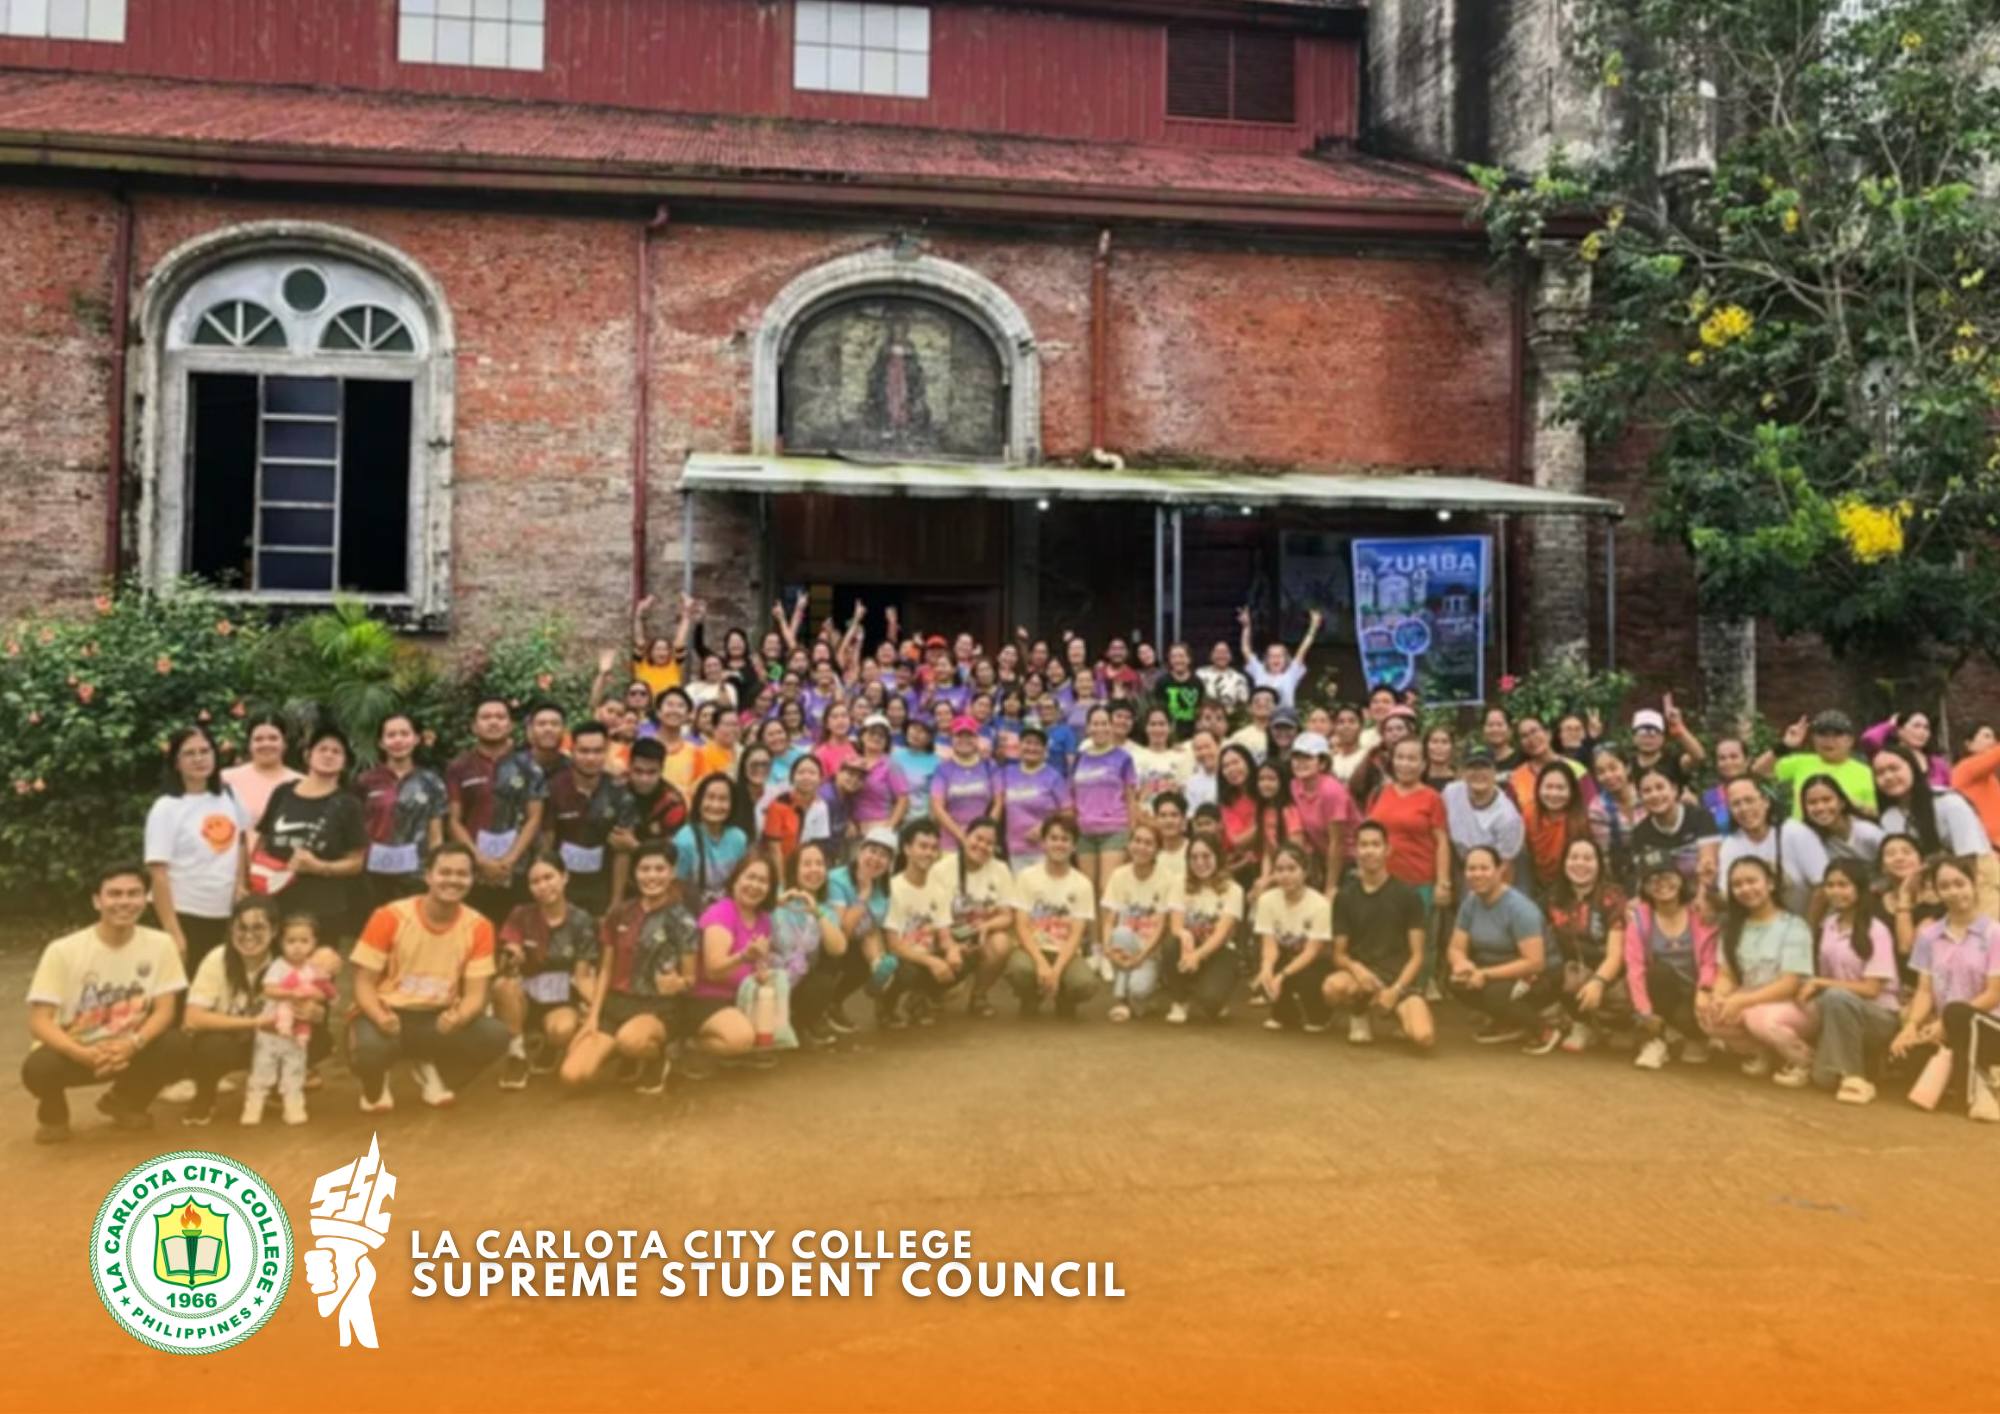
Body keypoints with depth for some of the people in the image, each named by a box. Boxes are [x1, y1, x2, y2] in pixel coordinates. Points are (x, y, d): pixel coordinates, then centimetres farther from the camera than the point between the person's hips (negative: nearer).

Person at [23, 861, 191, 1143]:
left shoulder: (160, 944, -11)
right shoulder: (63, 951, -16)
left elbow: (164, 1010, -11)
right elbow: (39, 1021, -18)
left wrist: (132, 1044, -31)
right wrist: (84, 1054, -36)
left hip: (127, 1049, 2)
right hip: (72, 1051, -2)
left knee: (177, 1047, -26)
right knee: (38, 1068, -34)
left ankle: (124, 1101, 7)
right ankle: (53, 1114, 6)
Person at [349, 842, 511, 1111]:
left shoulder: (478, 927, -7)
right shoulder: (390, 917, -14)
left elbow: (475, 994, -8)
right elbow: (364, 984, -10)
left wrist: (458, 1017, -32)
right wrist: (380, 1017, -32)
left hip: (439, 1020, 3)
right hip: (388, 1016, -2)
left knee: (495, 1035, -25)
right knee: (369, 1047, -38)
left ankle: (432, 1071, 8)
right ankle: (375, 1087, 4)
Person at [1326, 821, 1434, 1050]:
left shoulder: (1409, 896, -1)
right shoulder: (1344, 898, 4)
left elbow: (1417, 955, -1)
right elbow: (1339, 954, 4)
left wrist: (1395, 990, -15)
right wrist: (1356, 968, -19)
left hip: (1400, 980, -1)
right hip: (1361, 976, 1)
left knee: (1424, 1039, -28)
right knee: (1334, 986, -36)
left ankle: (1398, 1014, 9)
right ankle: (1360, 1016, 0)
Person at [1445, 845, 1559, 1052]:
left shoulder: (1519, 908, -25)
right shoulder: (1470, 902, -5)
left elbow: (1535, 963, -30)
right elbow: (1455, 948, -1)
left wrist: (1486, 974, -29)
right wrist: (1462, 963, -26)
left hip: (1541, 977, -7)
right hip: (1499, 969, 7)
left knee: (1495, 993, -34)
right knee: (1459, 981, -18)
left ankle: (1543, 1031, -6)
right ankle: (1508, 1024, 6)